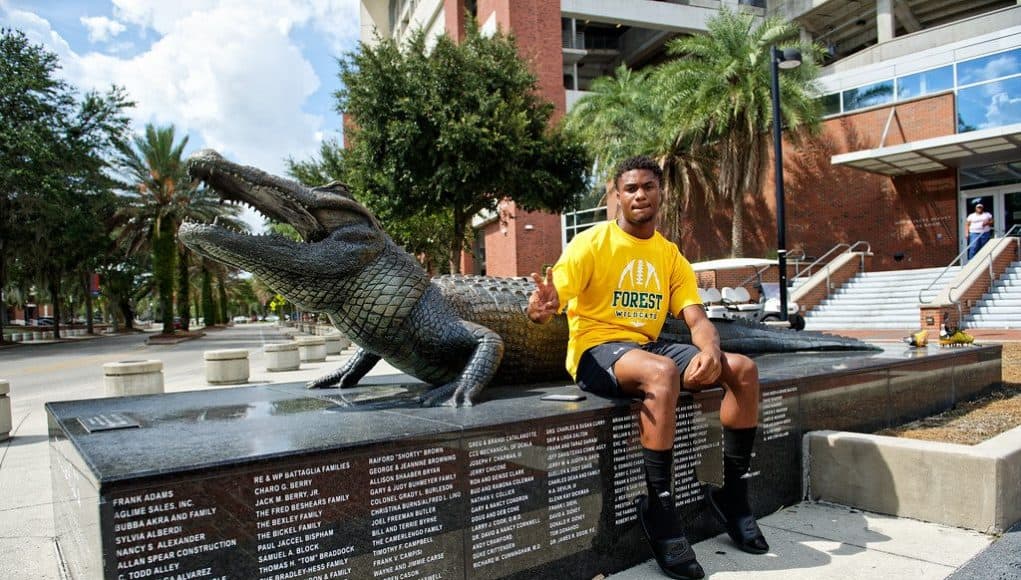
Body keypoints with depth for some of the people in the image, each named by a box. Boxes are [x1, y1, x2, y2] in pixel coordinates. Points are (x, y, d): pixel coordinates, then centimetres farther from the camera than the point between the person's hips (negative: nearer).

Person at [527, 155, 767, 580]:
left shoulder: (670, 255, 10)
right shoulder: (592, 243, -6)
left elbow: (696, 318, 1)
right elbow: (551, 302, -15)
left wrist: (710, 349, -22)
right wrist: (543, 308, -40)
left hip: (648, 346, 6)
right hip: (596, 351, -6)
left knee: (743, 369, -10)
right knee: (663, 372, -37)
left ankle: (732, 493, 1)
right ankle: (658, 506, -23)